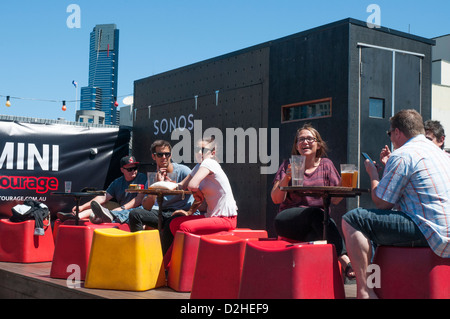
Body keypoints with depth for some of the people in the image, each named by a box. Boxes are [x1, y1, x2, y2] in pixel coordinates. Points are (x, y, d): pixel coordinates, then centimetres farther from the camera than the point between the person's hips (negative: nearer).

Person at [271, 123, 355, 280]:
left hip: (315, 223, 2)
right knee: (316, 214, -34)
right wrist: (286, 178, -16)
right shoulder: (288, 166, 11)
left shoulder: (326, 164, 14)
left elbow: (334, 199, 6)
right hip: (287, 220, -2)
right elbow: (276, 199, 1)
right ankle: (344, 259, -43)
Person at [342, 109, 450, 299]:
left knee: (352, 220, -16)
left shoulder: (402, 155, -10)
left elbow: (381, 203, -8)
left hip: (429, 232, -11)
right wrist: (389, 166, 33)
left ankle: (363, 290, -17)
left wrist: (373, 173, 8)